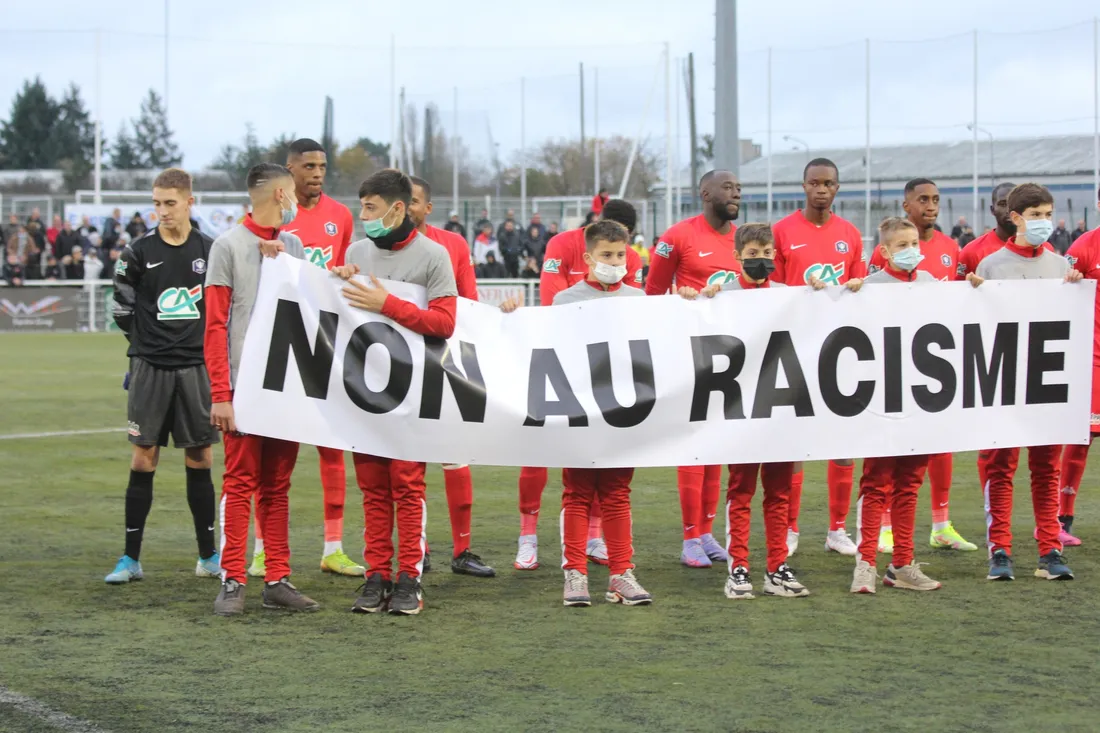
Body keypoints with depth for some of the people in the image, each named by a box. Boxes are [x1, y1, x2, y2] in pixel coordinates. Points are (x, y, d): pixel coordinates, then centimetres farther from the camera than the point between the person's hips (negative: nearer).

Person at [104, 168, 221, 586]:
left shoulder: (210, 251, 2)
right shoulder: (139, 253, -2)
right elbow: (122, 309, 6)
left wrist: (203, 343, 5)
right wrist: (147, 343, 9)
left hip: (196, 367, 1)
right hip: (151, 368, -1)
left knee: (200, 460, 6)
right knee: (143, 459, -1)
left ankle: (208, 557, 14)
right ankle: (131, 558, 5)